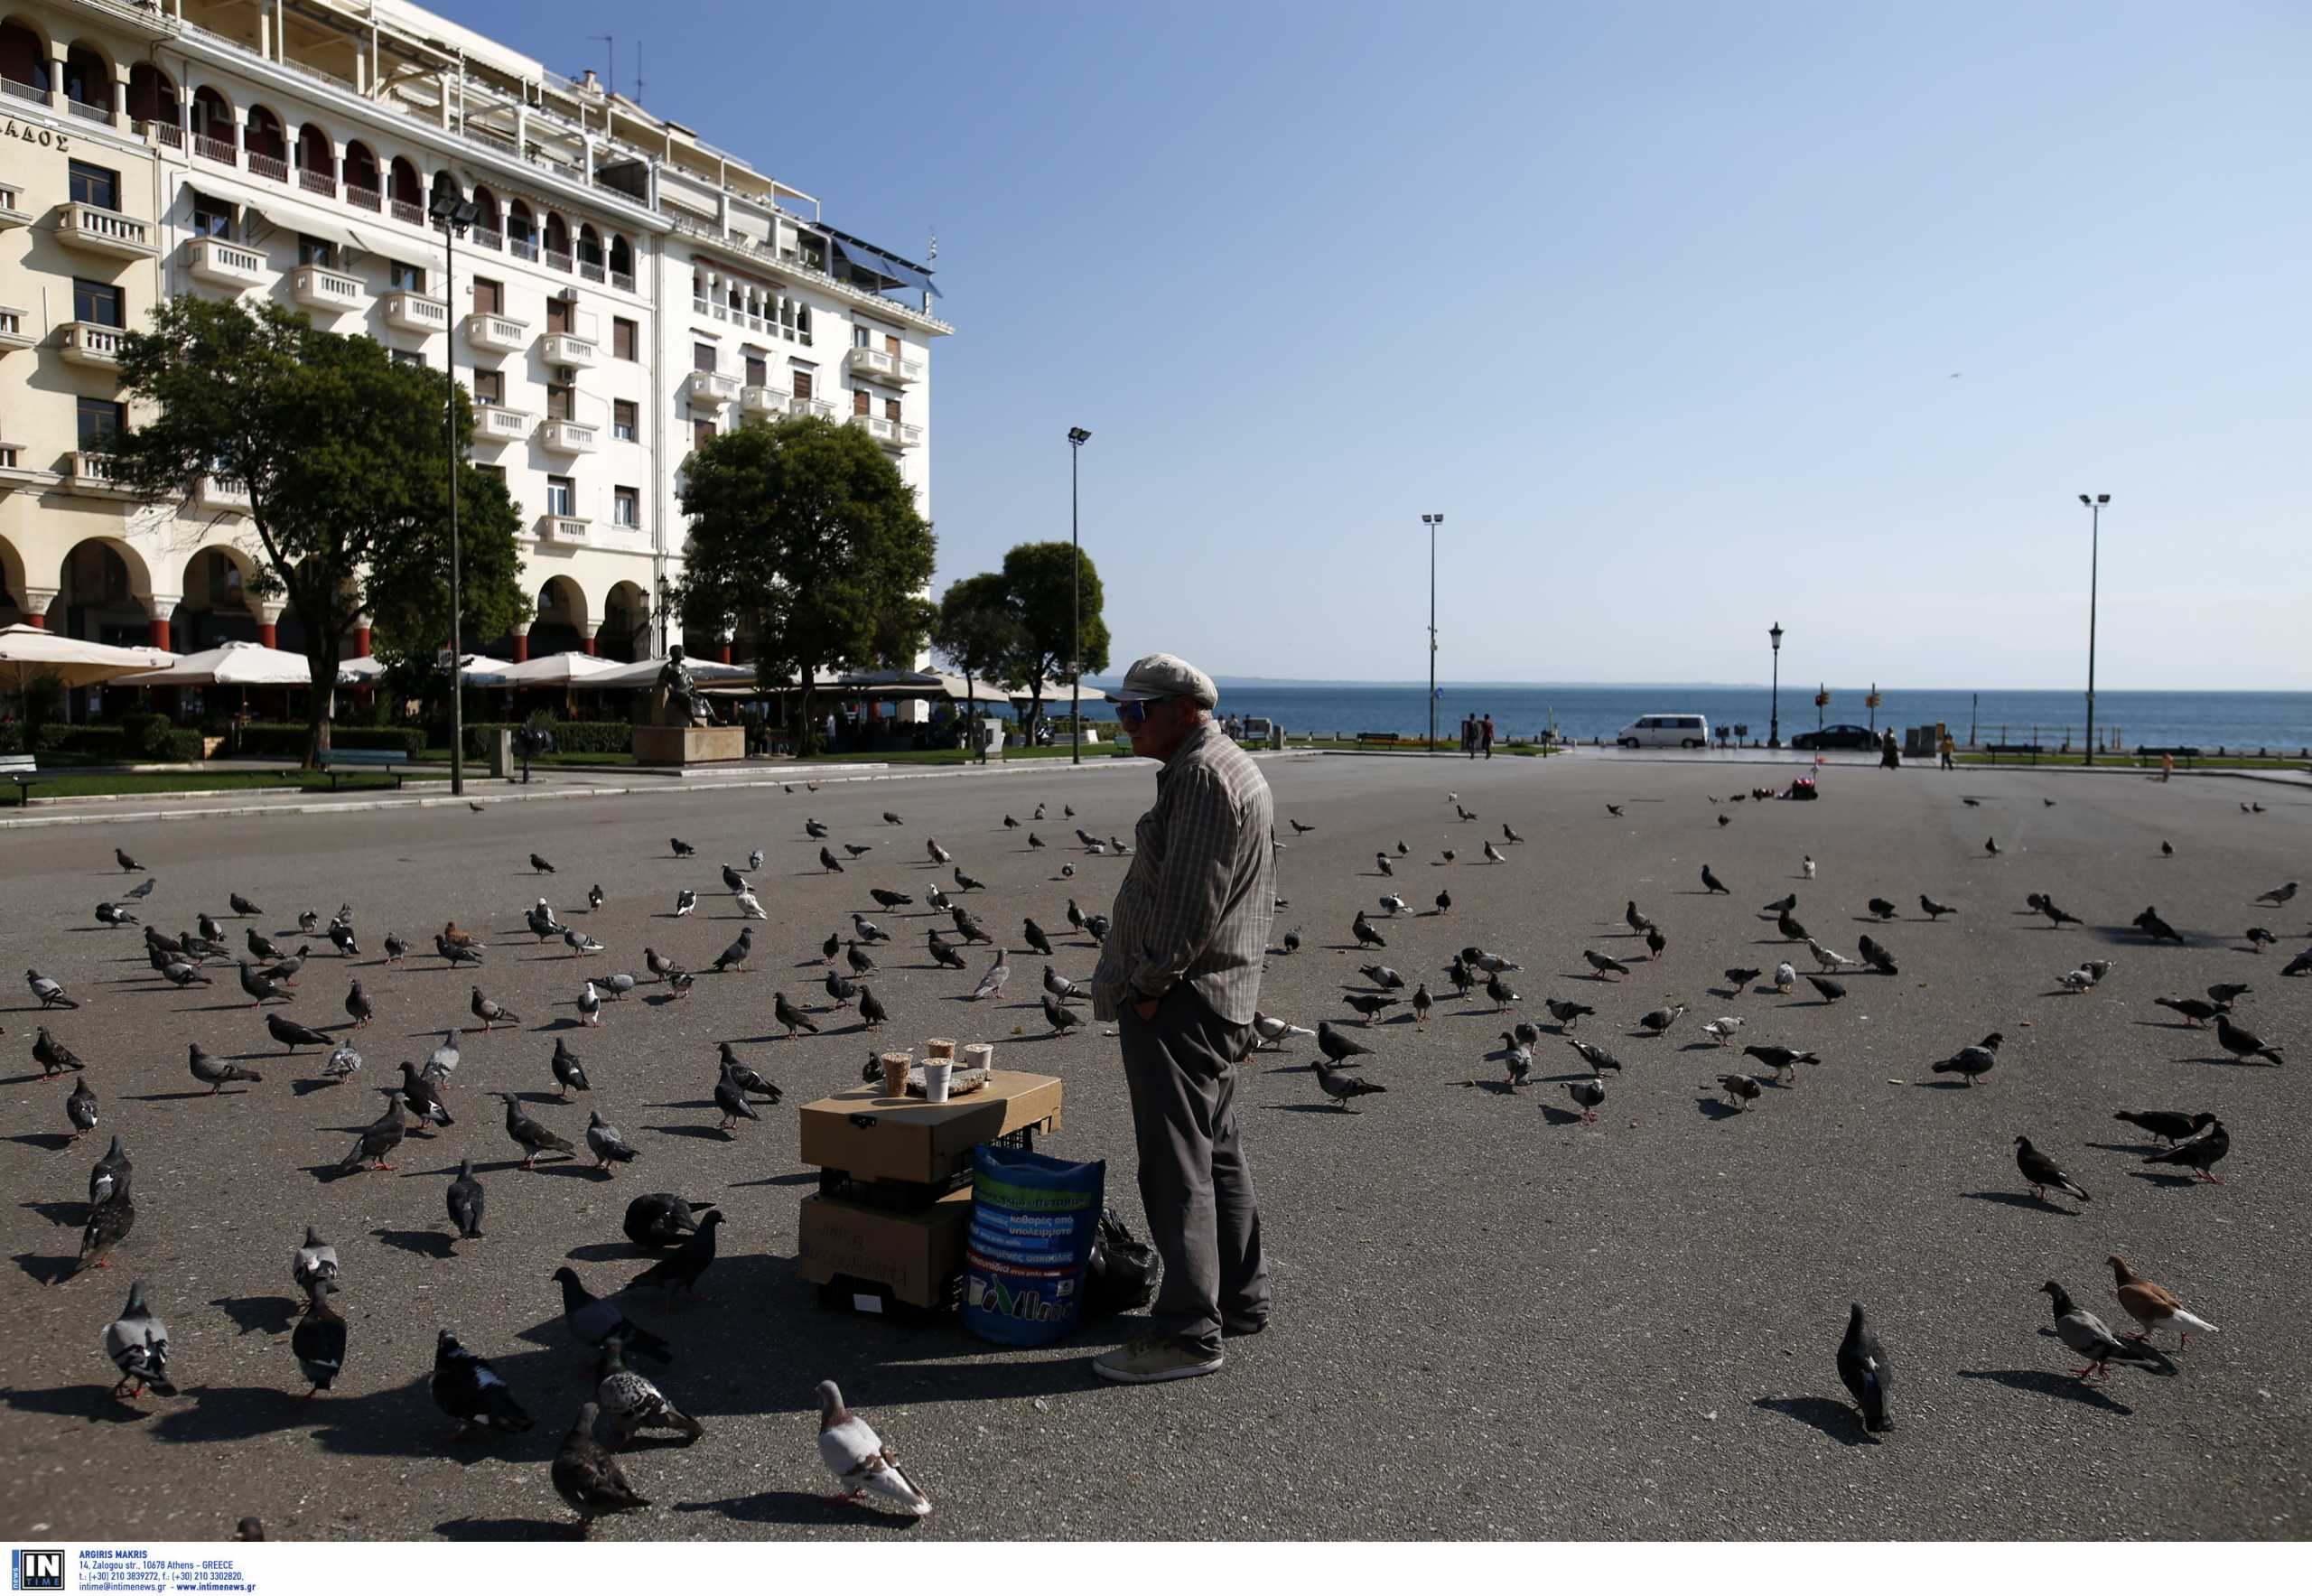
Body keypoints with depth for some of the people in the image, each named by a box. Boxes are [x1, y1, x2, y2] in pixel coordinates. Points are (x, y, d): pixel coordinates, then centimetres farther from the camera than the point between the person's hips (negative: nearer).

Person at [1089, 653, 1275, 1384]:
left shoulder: (1202, 776, -16)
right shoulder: (1235, 769, 18)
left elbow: (1190, 900, -22)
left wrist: (1148, 984, -16)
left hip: (1178, 1001, -11)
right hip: (1222, 995, 11)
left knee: (1175, 1165, -7)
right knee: (1215, 1150, 18)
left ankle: (1187, 1330, -3)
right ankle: (1239, 1297, 29)